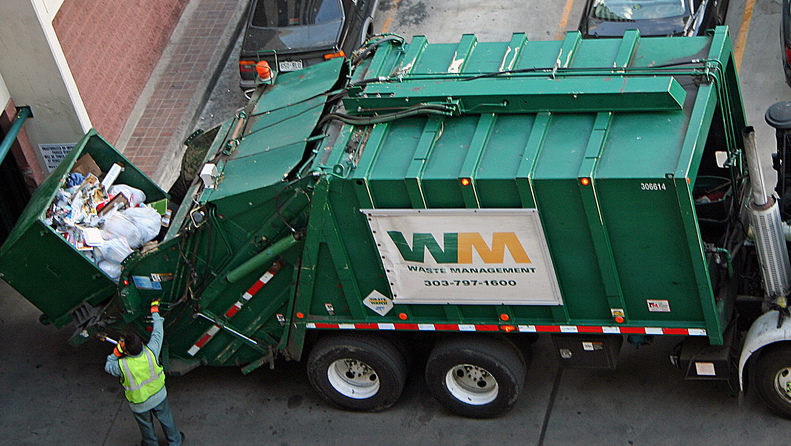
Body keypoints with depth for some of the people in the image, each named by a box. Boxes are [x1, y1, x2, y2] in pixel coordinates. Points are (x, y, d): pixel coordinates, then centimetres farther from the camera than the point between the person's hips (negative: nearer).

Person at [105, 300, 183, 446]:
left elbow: (108, 367, -11)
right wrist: (155, 311, -4)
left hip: (140, 403, -2)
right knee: (165, 419, 27)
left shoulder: (122, 366, -35)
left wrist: (116, 352, -20)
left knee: (145, 424, 27)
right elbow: (158, 333, -16)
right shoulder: (151, 353, -32)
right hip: (158, 396, 2)